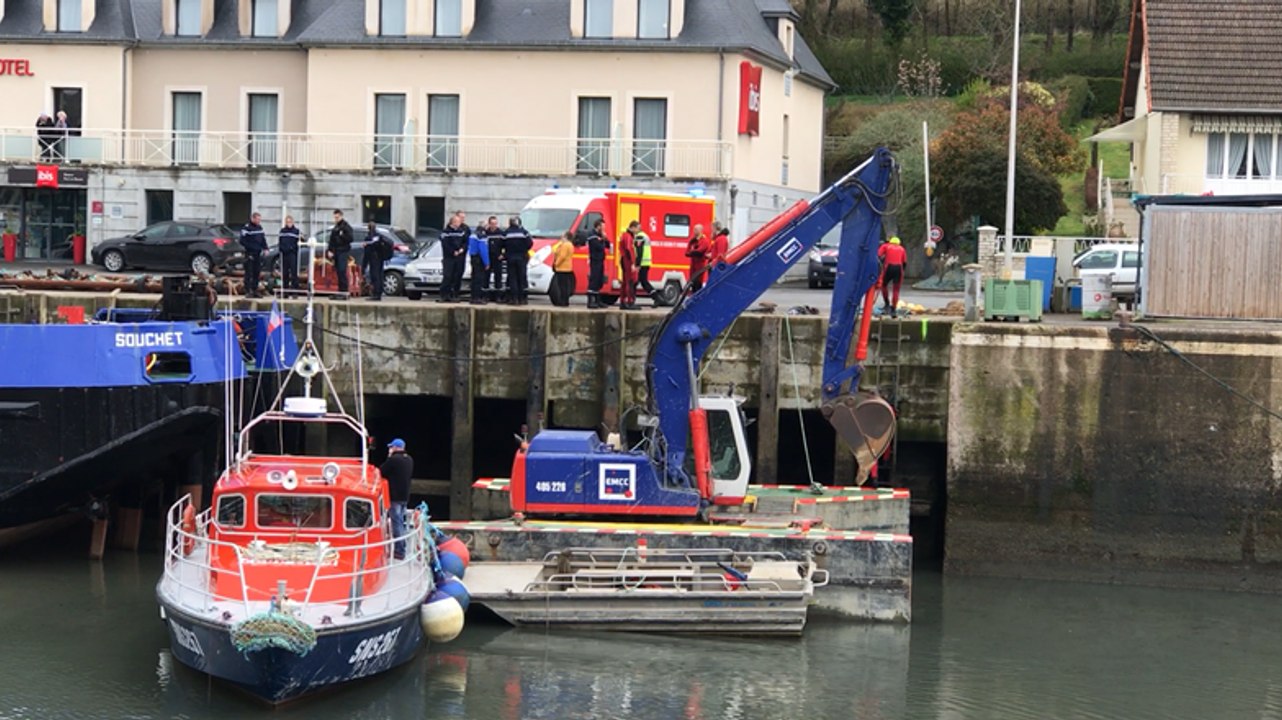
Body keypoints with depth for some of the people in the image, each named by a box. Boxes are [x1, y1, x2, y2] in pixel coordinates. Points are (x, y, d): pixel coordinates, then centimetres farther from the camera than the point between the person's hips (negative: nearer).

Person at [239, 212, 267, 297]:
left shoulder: (260, 228, 13)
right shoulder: (246, 228, -9)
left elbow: (263, 239, 19)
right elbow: (242, 241, -12)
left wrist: (265, 248, 5)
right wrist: (250, 247, -17)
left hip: (258, 254, 7)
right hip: (250, 254, -7)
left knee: (257, 273, 9)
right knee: (249, 273, -6)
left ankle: (255, 291, 16)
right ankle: (247, 291, -4)